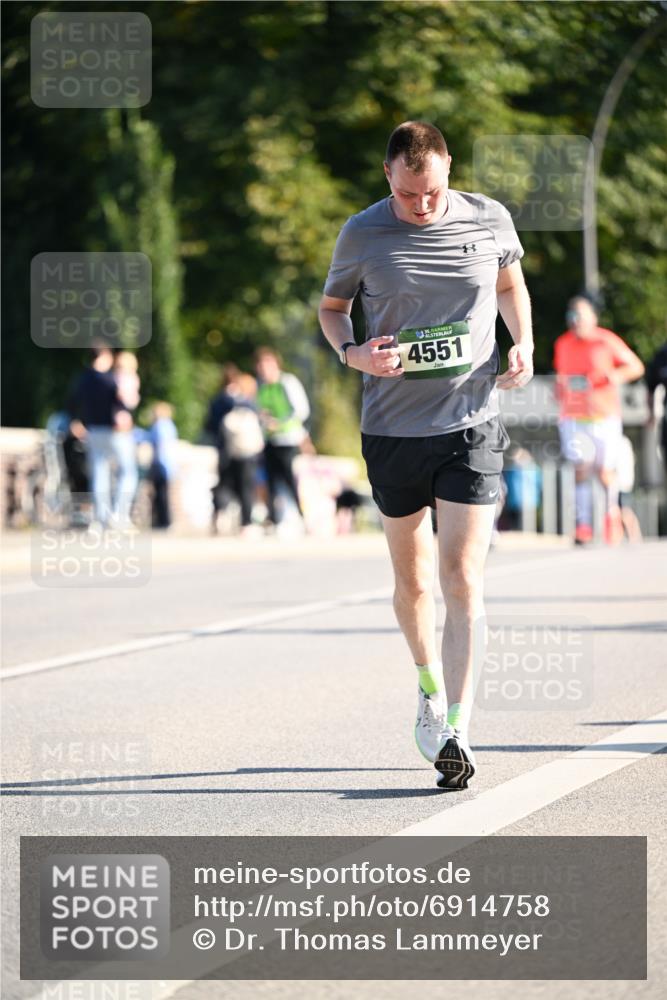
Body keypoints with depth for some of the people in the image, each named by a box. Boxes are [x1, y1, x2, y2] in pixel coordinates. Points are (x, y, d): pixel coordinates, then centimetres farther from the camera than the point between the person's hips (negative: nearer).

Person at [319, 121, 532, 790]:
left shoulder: (489, 220, -1)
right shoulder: (362, 234, -4)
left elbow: (511, 283, 19)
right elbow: (331, 306, 11)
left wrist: (523, 343, 1)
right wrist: (351, 351, -9)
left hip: (472, 425, -1)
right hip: (392, 428, 1)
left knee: (463, 578, -11)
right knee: (411, 579, 12)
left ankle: (456, 729, -14)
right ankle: (430, 685, 38)